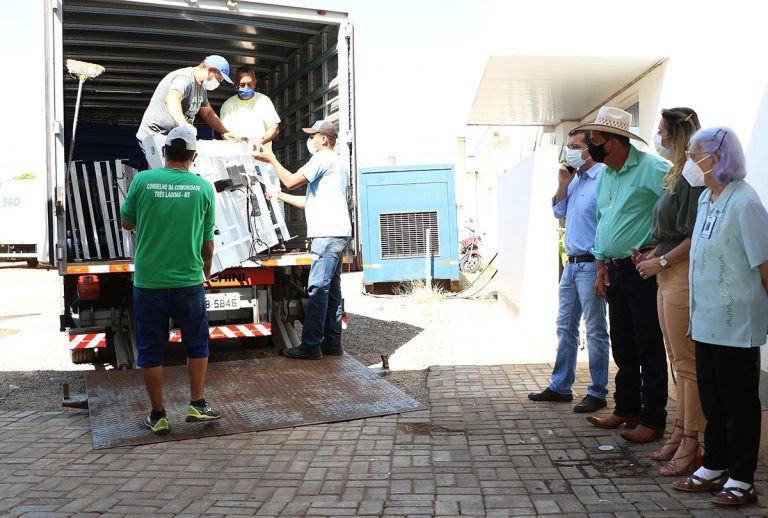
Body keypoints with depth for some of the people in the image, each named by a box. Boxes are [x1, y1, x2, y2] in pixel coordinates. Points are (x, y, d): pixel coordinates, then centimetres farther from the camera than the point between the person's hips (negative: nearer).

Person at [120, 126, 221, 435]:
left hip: (148, 282, 0)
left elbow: (126, 223, 8)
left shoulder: (142, 180, -5)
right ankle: (197, 405, 19)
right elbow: (208, 241, 4)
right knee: (196, 343, 17)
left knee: (150, 350, 10)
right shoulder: (203, 188, -3)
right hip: (188, 281, 0)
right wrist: (206, 271, 21)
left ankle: (158, 416, 17)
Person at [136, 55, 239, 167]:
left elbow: (208, 113, 25)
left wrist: (224, 132, 11)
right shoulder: (185, 78, -19)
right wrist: (184, 124, -56)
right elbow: (172, 99, -39)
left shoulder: (201, 87, 15)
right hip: (156, 136, -9)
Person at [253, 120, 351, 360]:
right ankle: (332, 342, 15)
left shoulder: (324, 158, -6)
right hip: (335, 234, 11)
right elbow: (309, 202, 26)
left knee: (318, 288, -10)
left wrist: (271, 159, -1)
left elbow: (291, 180, -13)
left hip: (329, 234, -11)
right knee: (331, 289, 11)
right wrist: (278, 195, 27)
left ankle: (310, 346, -9)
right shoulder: (334, 162, 26)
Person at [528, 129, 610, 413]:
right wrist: (563, 185, 4)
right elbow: (559, 212, 20)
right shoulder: (576, 179, 13)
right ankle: (560, 386, 26)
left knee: (595, 331, 1)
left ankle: (597, 393, 12)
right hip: (571, 263, 9)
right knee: (565, 327, 15)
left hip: (591, 264, -9)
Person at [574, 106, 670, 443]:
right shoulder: (604, 175, 13)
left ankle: (652, 420, 11)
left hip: (642, 270, -8)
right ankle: (626, 410, 28)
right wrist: (601, 267, 14)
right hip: (615, 272, 9)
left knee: (649, 349, 0)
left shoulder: (650, 168, -15)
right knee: (622, 346, 16)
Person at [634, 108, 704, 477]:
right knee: (678, 360, 15)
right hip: (668, 277, 10)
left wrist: (660, 262, -12)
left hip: (683, 276, -10)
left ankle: (690, 446, 5)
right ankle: (680, 432, 26)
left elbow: (695, 236, -20)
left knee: (688, 363, -4)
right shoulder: (675, 176, 16)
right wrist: (652, 254, 9)